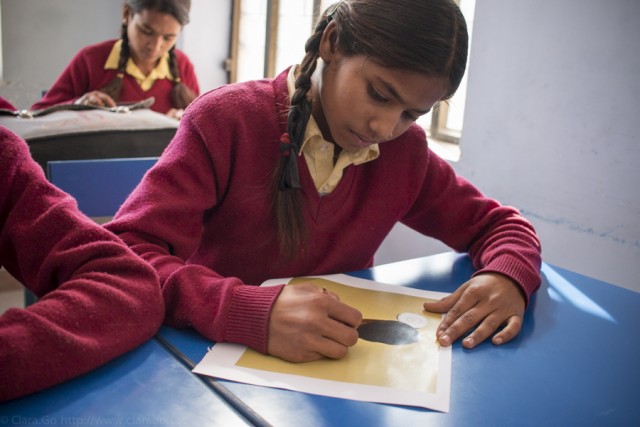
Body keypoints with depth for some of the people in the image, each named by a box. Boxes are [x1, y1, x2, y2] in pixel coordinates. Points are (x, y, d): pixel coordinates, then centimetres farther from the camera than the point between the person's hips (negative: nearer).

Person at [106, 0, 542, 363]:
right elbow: (121, 258, -21)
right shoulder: (225, 121, -14)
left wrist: (509, 276, -15)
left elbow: (498, 224, 8)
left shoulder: (406, 151, -2)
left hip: (341, 368, 3)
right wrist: (255, 314, -36)